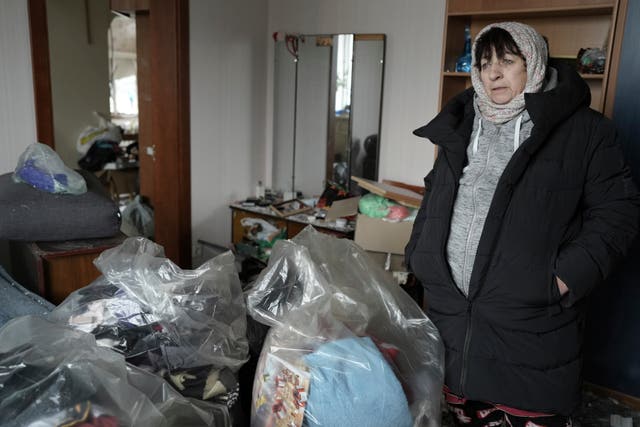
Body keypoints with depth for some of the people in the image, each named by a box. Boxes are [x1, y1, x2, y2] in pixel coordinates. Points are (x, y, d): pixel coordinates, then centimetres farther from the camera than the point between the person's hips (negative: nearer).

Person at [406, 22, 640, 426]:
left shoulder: (583, 129, -3)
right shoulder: (462, 124, 13)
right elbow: (435, 195, 20)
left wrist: (568, 277, -14)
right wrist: (420, 254, 11)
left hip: (532, 320, -4)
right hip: (451, 310, 5)